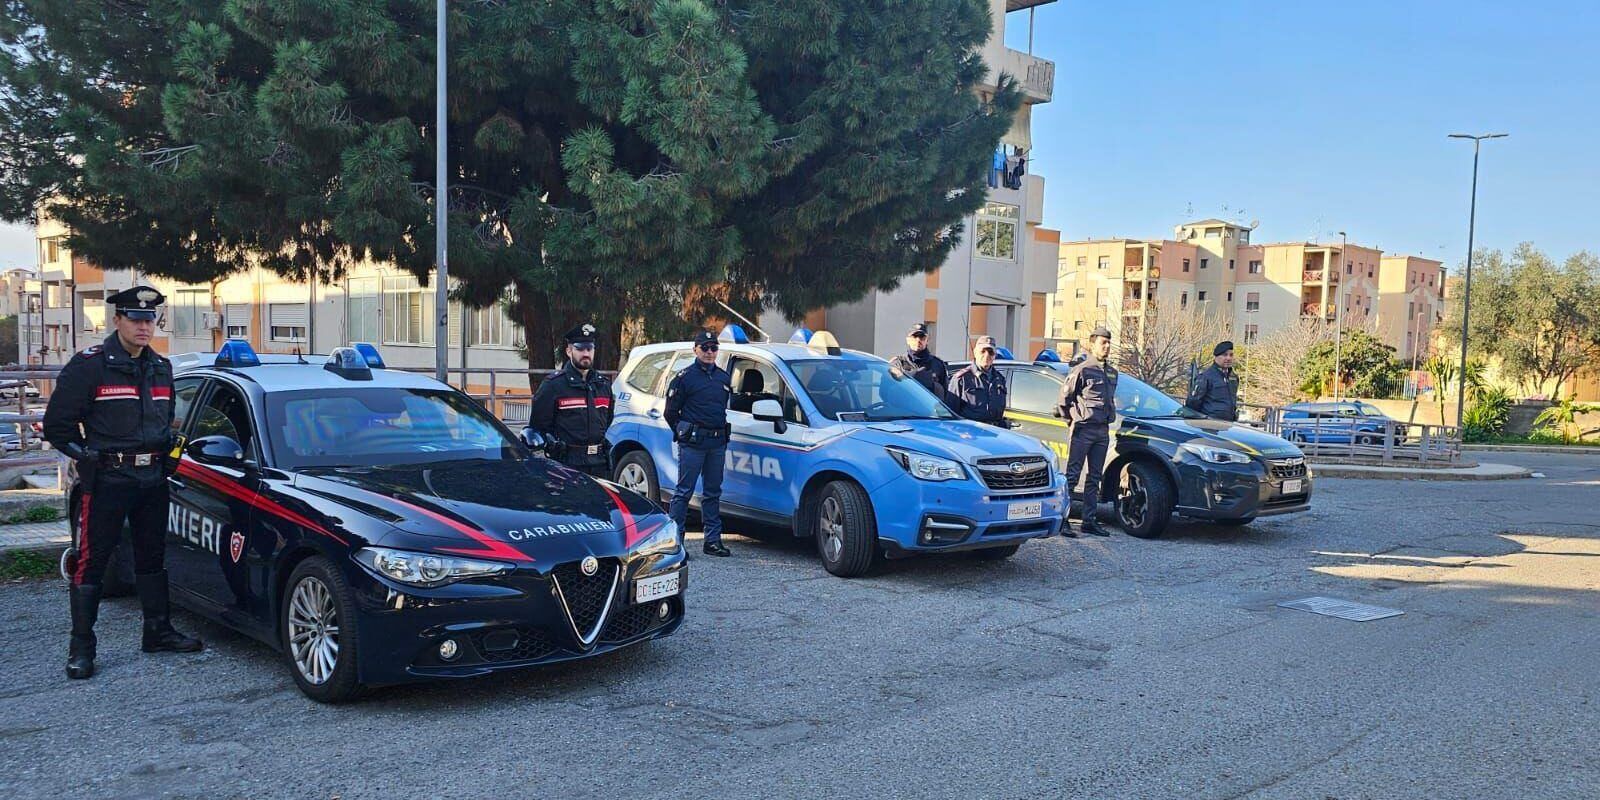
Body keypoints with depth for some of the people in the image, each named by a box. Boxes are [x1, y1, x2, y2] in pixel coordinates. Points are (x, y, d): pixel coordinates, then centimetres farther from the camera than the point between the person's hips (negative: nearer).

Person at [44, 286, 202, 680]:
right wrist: (90, 456, -11)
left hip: (153, 481, 6)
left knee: (152, 558, 14)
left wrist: (166, 454, 9)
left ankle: (158, 632, 24)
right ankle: (81, 648, 5)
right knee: (91, 562, -3)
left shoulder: (161, 368, 12)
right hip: (106, 481, -6)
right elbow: (57, 425, -7)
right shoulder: (89, 366, -8)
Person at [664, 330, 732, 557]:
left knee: (712, 493, 10)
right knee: (684, 491, -4)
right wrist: (683, 433, 0)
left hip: (717, 443, 6)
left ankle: (713, 540, 15)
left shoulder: (724, 378, 14)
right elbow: (670, 412, 0)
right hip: (692, 444, -5)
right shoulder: (685, 376, -3)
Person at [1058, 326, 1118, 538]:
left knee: (1094, 478, 10)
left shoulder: (1112, 372, 14)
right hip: (1083, 429, -7)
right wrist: (1072, 418, 0)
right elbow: (1065, 397, -5)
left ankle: (1089, 521, 16)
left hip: (1103, 431, 7)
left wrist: (1110, 417, 17)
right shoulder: (1082, 370, -9)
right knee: (1072, 475, -7)